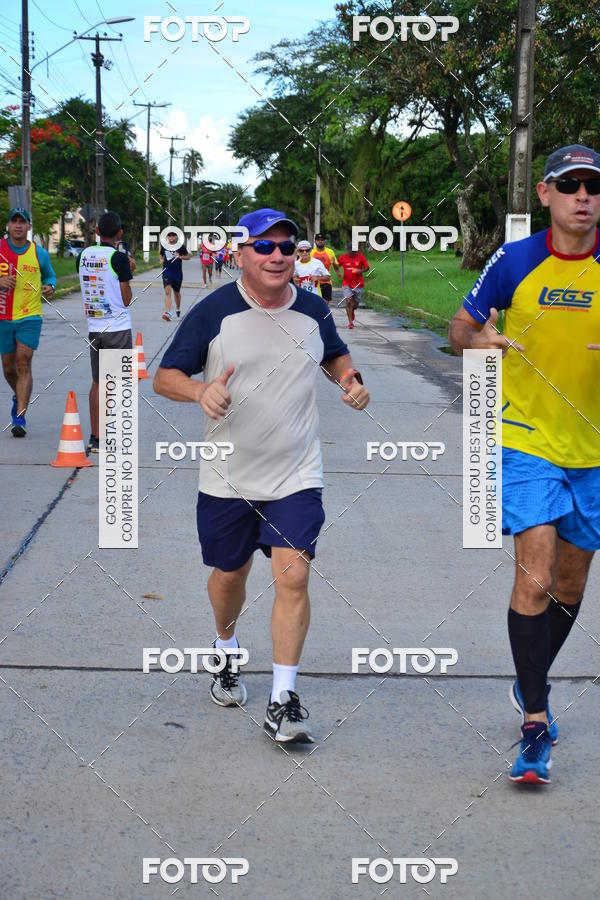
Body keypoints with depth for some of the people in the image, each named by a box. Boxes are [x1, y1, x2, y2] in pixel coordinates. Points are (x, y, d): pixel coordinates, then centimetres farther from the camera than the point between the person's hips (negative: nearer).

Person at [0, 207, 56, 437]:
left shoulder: (39, 253, 2)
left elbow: (50, 275, 18)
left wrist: (50, 287, -4)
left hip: (29, 317, -1)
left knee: (23, 365, -13)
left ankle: (19, 418, -14)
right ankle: (19, 397, 42)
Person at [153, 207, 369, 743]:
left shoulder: (313, 312, 2)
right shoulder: (214, 312, -8)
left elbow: (335, 354, 23)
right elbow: (164, 377, -6)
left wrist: (350, 380, 1)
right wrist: (201, 391, -27)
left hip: (296, 477, 1)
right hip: (228, 478, 0)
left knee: (293, 577, -13)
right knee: (228, 575, 15)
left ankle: (283, 700, -5)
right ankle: (227, 654, 46)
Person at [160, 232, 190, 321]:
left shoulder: (181, 246, -4)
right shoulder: (164, 246, 2)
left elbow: (188, 257, 3)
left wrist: (180, 256, -15)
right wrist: (162, 259, -1)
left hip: (177, 273, 0)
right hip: (167, 273, 0)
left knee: (177, 292, 17)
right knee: (167, 291, -17)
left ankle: (178, 309, 44)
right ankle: (167, 313, -27)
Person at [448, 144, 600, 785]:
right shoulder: (514, 262, -6)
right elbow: (459, 331, 5)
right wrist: (478, 341, -18)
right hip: (526, 442, -3)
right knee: (534, 579, -14)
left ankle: (530, 688, 39)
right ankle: (536, 725, -5)